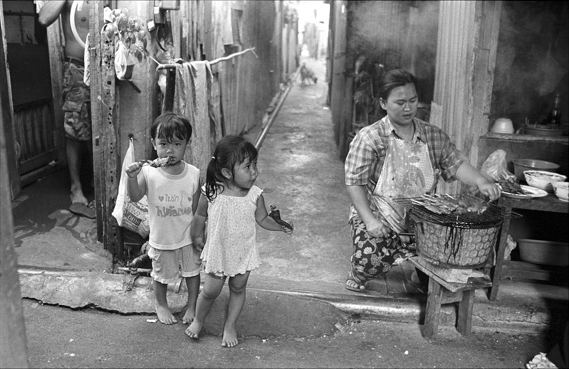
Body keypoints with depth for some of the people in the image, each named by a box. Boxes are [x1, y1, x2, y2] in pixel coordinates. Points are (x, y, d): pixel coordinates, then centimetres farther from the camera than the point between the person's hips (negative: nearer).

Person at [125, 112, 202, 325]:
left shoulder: (194, 174, -14)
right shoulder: (148, 172, -17)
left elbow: (197, 209, -6)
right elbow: (135, 197, -22)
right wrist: (132, 177, -40)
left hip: (187, 237, 1)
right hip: (161, 239, 0)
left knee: (192, 271, 18)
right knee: (162, 275, 20)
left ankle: (192, 306, 42)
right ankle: (161, 304, 48)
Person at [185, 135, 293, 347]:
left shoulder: (255, 195, -15)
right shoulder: (211, 192, -18)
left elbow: (262, 219, -3)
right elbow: (201, 216, -1)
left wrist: (279, 226, -15)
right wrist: (197, 236, 10)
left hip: (244, 253, 2)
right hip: (217, 252, -1)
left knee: (238, 289, 16)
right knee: (210, 291, 9)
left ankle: (230, 326, 38)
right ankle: (198, 320, 38)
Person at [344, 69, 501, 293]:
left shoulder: (434, 136, 8)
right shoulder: (369, 137, -7)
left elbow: (456, 164, 4)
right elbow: (355, 182, -10)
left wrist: (480, 182, -17)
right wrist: (369, 220, -20)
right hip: (379, 217, -3)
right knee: (371, 258, -28)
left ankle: (420, 275, 16)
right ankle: (357, 276, 10)